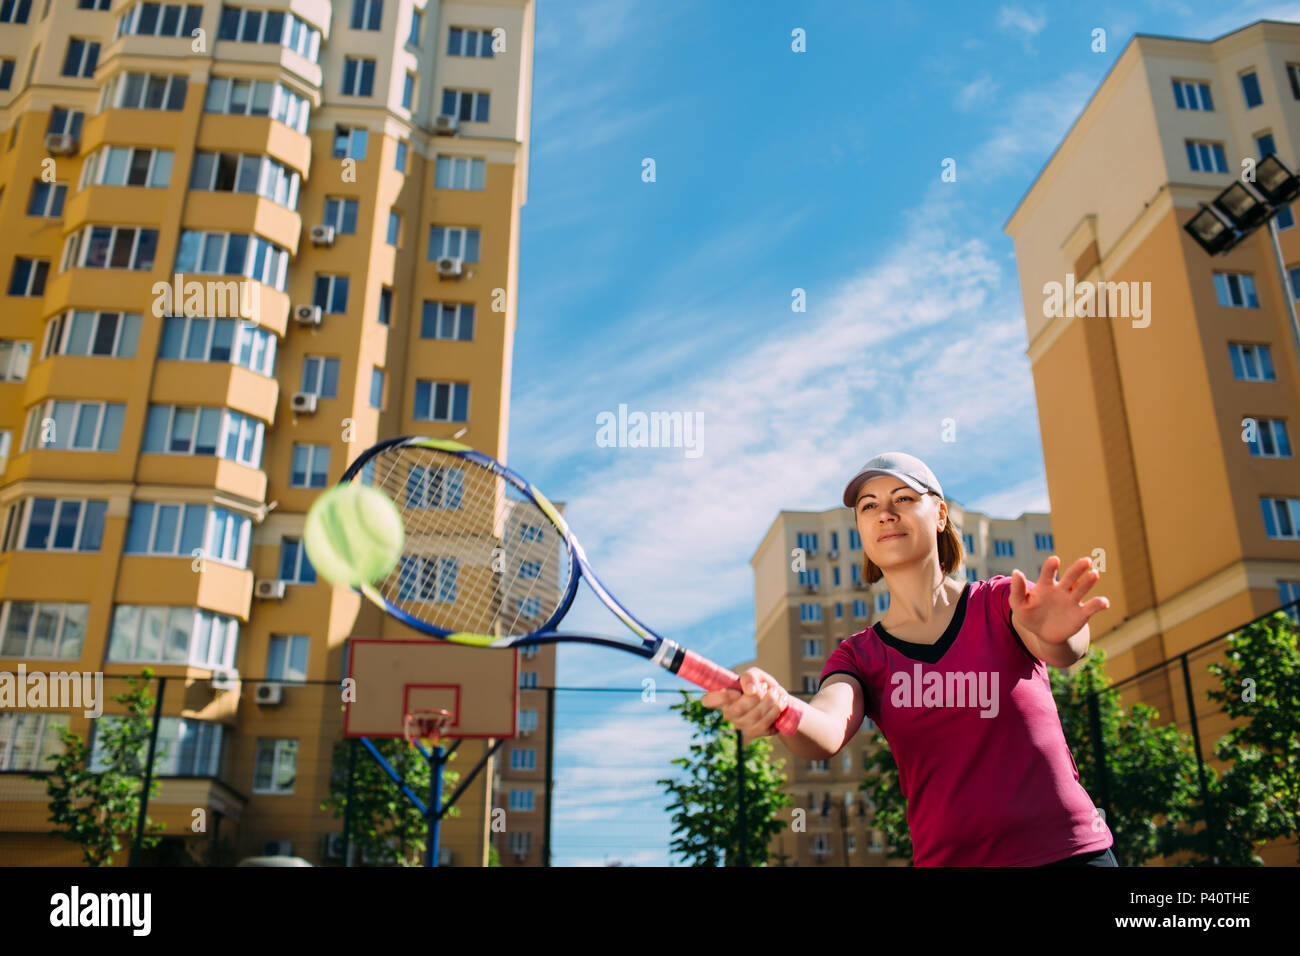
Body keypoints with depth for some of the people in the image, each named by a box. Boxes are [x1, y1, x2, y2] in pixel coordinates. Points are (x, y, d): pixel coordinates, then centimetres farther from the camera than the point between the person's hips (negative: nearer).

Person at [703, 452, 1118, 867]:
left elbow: (1063, 650, -22)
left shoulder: (1000, 601, -2)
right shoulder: (859, 657, 0)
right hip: (946, 857, 1)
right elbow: (828, 730, -19)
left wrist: (1056, 634, -44)